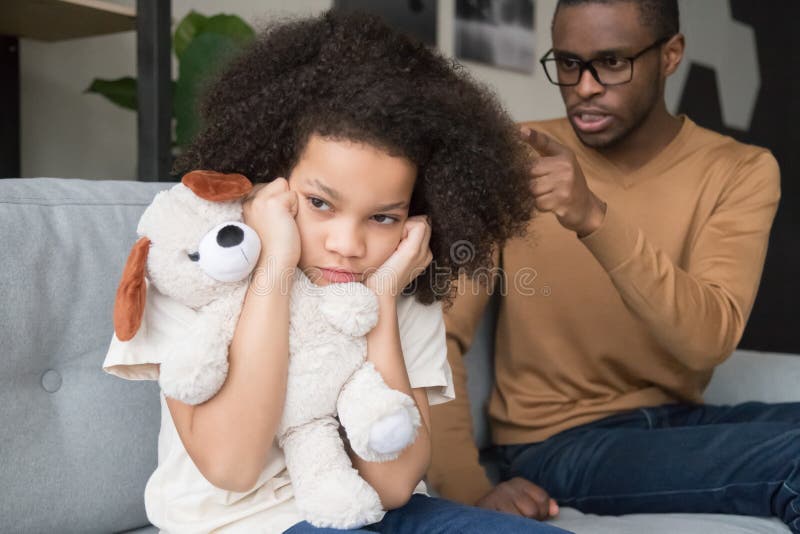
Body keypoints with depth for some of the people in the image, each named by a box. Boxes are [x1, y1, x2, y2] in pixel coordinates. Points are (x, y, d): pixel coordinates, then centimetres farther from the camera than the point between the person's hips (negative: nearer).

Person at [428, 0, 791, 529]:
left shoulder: (740, 171, -3)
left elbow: (709, 340, -19)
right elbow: (439, 333, -9)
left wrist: (595, 219, -34)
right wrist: (468, 486, -22)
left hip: (678, 422, 4)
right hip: (557, 440, -3)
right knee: (790, 461, -28)